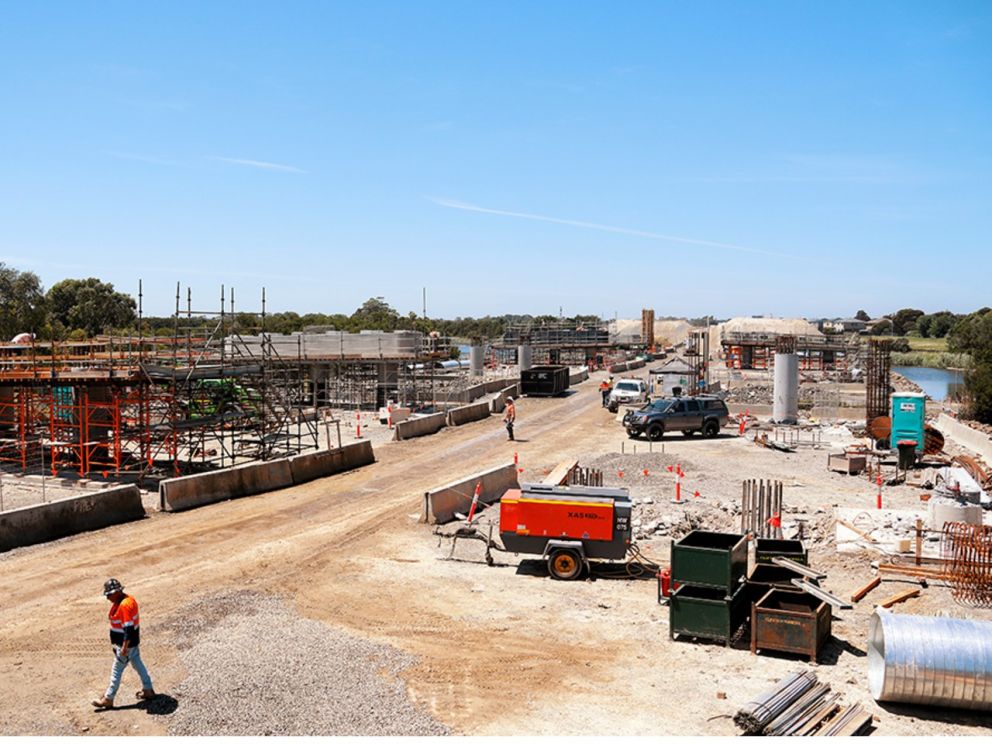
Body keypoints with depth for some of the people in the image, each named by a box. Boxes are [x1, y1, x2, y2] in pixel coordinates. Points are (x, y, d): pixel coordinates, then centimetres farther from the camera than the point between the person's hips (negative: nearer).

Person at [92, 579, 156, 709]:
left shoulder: (125, 605, -26)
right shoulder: (124, 601, 5)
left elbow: (129, 628, -28)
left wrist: (124, 647, -25)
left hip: (126, 643, -10)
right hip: (133, 641, 10)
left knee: (116, 670, 2)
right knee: (138, 664, 19)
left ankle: (108, 699, 14)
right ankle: (148, 690, 30)